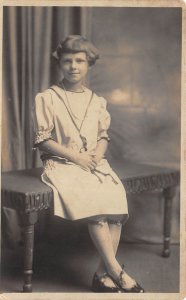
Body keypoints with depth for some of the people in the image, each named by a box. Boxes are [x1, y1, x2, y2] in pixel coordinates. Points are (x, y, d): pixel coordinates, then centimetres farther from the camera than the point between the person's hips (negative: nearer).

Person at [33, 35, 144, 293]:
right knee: (94, 201, -30)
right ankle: (116, 271, -20)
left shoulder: (97, 101, 15)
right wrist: (76, 156, -12)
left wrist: (97, 154, -8)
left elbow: (103, 136, 15)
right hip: (62, 164, -4)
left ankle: (103, 273, -19)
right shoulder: (47, 98, 1)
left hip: (94, 162, 4)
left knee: (116, 195, -26)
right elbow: (43, 139, -3)